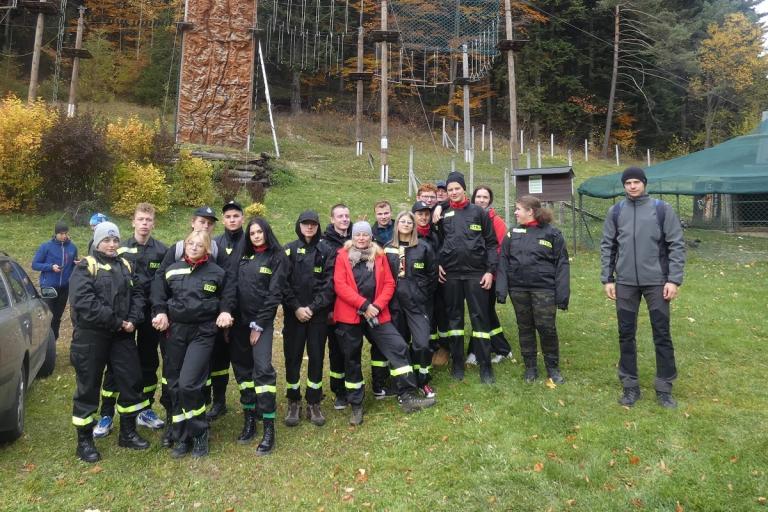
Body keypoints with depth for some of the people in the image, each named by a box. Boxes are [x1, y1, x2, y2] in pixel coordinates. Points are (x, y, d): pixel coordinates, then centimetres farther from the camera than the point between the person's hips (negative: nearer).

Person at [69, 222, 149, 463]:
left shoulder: (125, 266, 12)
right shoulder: (85, 267, -7)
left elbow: (137, 293, 9)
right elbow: (83, 302, -19)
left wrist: (133, 320, -9)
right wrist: (116, 322, -18)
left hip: (122, 335, 6)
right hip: (91, 336, -5)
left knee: (131, 380, 8)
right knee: (88, 386, 4)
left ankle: (128, 433, 25)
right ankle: (84, 441, 19)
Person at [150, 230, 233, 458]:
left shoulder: (217, 272, 0)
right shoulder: (172, 270, 6)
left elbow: (226, 297, 13)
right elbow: (159, 294, 18)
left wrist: (225, 312, -5)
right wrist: (160, 312, 1)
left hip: (202, 333, -4)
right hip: (175, 331, 4)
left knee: (188, 384, -14)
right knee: (174, 386, 6)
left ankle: (199, 435, 6)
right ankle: (182, 438, 21)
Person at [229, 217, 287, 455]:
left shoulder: (277, 258, -2)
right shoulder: (244, 257, 14)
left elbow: (274, 294, -7)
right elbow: (234, 287, 12)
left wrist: (258, 325, -11)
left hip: (262, 321, -6)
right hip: (239, 320, 6)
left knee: (262, 368, -14)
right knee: (243, 368, 9)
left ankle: (268, 429, -8)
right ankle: (249, 419, 21)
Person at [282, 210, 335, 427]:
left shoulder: (326, 252, 4)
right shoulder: (288, 251, 4)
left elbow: (329, 283, -3)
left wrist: (312, 307, -11)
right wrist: (296, 307, -11)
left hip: (318, 314, 0)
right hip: (294, 314, 0)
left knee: (316, 357, 5)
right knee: (293, 357, 4)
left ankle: (313, 404, 18)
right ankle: (293, 403, 18)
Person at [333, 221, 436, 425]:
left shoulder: (379, 255, 8)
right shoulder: (343, 256, 0)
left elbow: (389, 284, 4)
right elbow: (340, 286, -10)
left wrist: (377, 305, -11)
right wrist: (364, 305, -16)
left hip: (377, 314, 2)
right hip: (349, 315, -2)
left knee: (398, 347, -9)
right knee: (352, 359, 7)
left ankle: (407, 396, -2)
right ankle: (356, 406, 21)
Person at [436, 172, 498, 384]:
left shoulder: (478, 212, 3)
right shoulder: (443, 215, 9)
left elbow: (491, 243, 2)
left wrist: (490, 270, -5)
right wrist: (437, 264, 0)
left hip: (476, 273, -2)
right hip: (450, 275, 2)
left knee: (480, 318, 0)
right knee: (454, 318, 8)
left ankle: (485, 366, 8)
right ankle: (457, 364, 20)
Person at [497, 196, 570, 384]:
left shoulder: (552, 233, -3)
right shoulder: (513, 233, 8)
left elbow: (562, 264, -4)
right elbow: (503, 261, 5)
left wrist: (562, 293, -10)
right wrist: (501, 289, -4)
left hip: (544, 288, -3)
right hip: (518, 288, 4)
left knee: (547, 327, -2)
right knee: (525, 328, 11)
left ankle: (553, 367, 18)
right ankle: (530, 367, 25)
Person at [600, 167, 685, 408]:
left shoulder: (662, 209, -1)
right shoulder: (615, 212, 5)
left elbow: (676, 245, -2)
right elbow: (607, 247, 7)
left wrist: (674, 279, -9)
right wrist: (607, 279, 1)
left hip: (657, 282, -2)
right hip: (625, 283, 2)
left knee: (662, 335, 5)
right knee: (626, 335, 7)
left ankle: (664, 388, 18)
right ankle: (630, 386, 20)